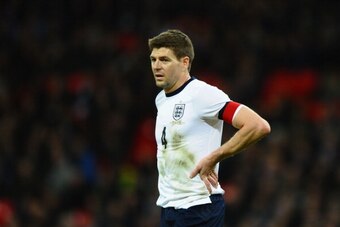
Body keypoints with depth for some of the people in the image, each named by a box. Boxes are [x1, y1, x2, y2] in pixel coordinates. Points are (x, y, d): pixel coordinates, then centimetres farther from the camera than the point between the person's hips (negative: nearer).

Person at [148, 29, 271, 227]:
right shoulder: (161, 100, 13)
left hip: (199, 209, -9)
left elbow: (259, 126, -22)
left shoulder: (203, 94, -13)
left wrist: (213, 158, -22)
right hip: (167, 208, 9)